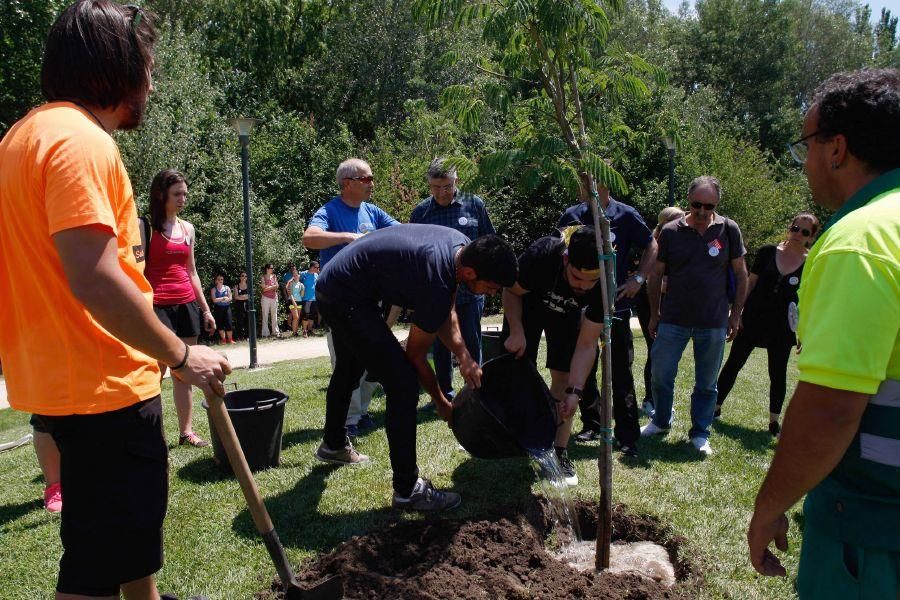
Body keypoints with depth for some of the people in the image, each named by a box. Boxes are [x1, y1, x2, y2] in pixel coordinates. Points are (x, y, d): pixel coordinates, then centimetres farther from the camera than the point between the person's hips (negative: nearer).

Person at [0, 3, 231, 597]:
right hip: (101, 386, -10)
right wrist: (181, 354, -17)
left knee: (136, 517, 27)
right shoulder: (81, 140, -18)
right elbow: (95, 280, -27)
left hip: (61, 373, 10)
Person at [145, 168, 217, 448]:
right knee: (156, 370, -11)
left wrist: (205, 309, 18)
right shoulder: (144, 226, -2)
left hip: (187, 305, 6)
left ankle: (186, 431, 16)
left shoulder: (187, 228, 15)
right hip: (158, 306, -6)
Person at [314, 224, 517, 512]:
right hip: (346, 297, -11)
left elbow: (446, 314, 6)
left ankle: (333, 445, 53)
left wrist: (465, 358, -7)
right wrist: (441, 403, -3)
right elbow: (415, 355, -17)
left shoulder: (463, 246, -7)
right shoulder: (437, 285, -31)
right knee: (403, 382, -15)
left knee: (348, 371, 29)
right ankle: (407, 489, -6)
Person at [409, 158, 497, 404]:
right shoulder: (420, 212, 2)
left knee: (471, 341, 6)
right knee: (440, 344, 10)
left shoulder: (474, 204, 0)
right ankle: (445, 393, 23)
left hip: (470, 289, -1)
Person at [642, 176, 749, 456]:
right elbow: (656, 275, 5)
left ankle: (700, 433, 25)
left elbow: (741, 274, 6)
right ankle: (661, 421, 27)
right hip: (673, 319, 0)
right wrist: (654, 314, 6)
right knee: (660, 374, 4)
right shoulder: (671, 231, -2)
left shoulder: (729, 230, -2)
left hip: (713, 322, 0)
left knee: (707, 383, 9)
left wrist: (736, 314, 4)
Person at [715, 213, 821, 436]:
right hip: (753, 320, 1)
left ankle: (774, 421, 20)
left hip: (782, 328, 0)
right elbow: (750, 283, 4)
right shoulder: (768, 252, -1)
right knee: (733, 364, 6)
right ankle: (715, 407, 19)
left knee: (778, 373, 8)